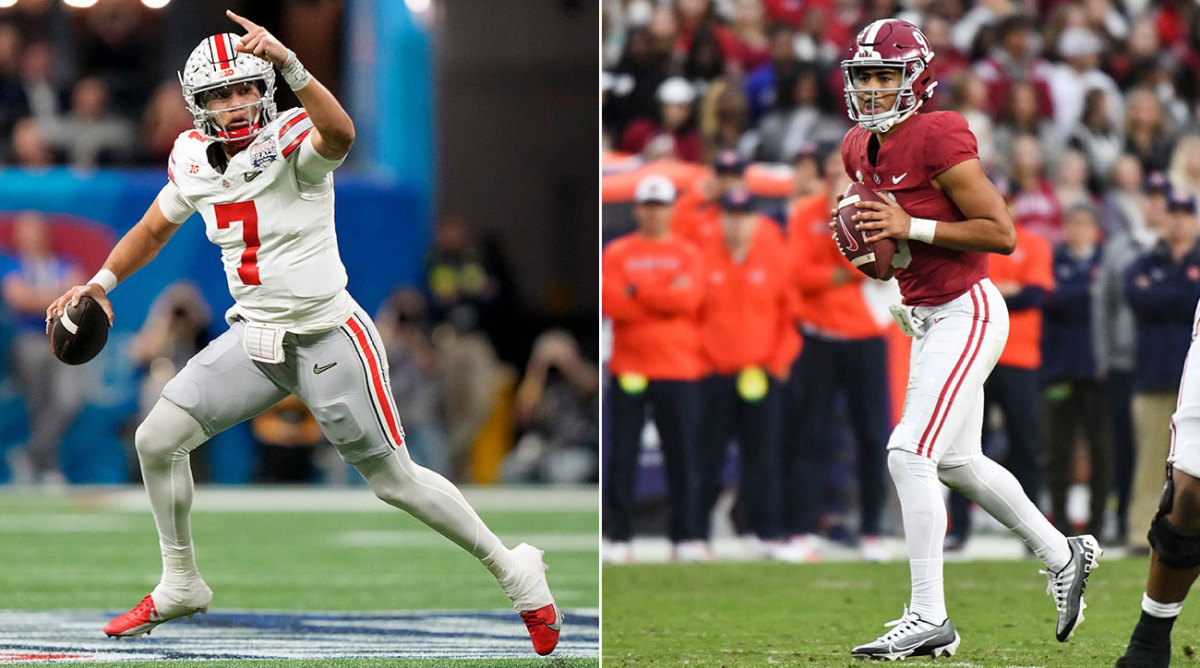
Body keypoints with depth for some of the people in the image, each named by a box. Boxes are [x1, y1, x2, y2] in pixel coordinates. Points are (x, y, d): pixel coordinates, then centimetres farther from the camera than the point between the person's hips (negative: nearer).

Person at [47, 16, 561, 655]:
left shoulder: (292, 140, -18)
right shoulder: (193, 159, 1)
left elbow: (339, 134, -44)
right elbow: (153, 230, 19)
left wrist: (289, 64, -55)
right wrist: (101, 281, 5)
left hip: (328, 336, -6)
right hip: (253, 337, 6)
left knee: (396, 482, 0)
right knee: (157, 440, -1)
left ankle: (512, 570, 18)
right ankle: (181, 585, 19)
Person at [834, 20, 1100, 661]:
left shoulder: (938, 138, -19)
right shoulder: (860, 149, 7)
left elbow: (1001, 233, -19)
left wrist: (911, 227, -24)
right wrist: (860, 236, 0)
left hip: (966, 313, -9)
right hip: (926, 319, 9)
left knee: (910, 452, -16)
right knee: (957, 461, 18)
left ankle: (928, 618, -12)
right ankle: (1063, 555, 36)